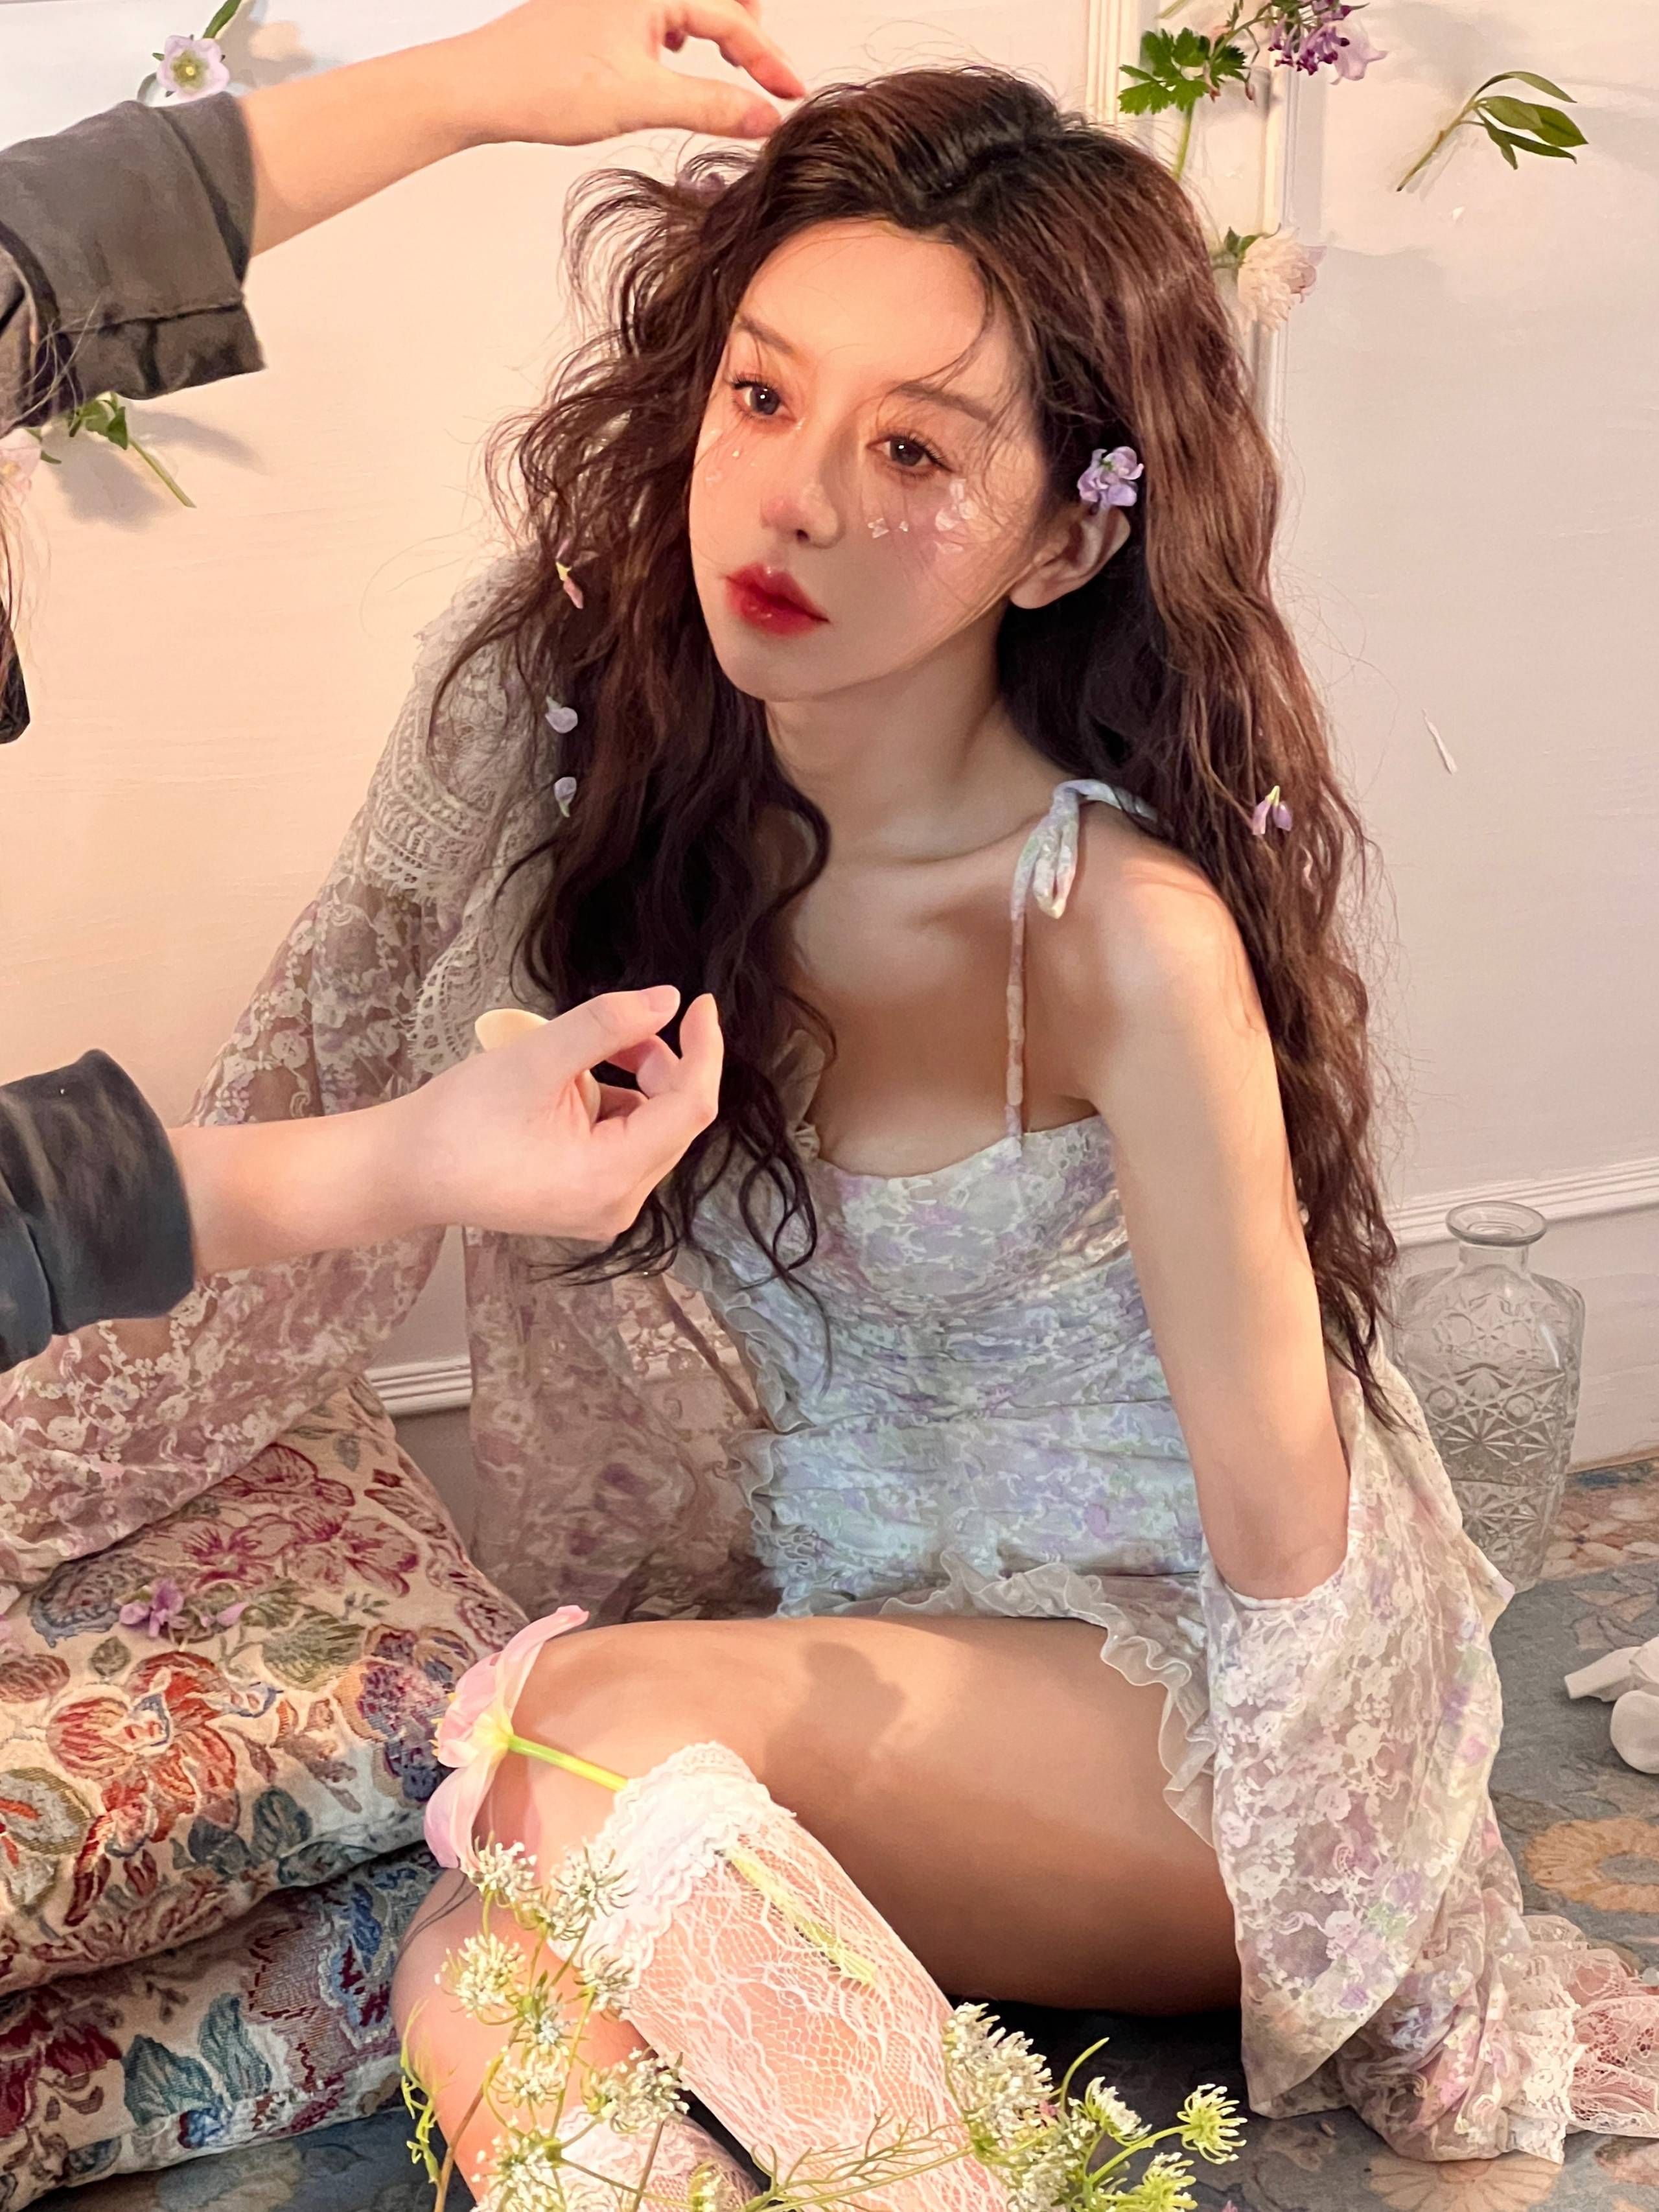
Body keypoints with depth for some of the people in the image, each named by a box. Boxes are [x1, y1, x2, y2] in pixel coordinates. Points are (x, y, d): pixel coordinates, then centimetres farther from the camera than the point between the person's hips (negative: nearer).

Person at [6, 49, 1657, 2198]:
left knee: (608, 1724, -29)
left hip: (1155, 1680, -3)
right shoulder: (548, 705, -12)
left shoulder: (1125, 935, -26)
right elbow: (285, 1173, -3)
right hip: (806, 1648, 4)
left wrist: (1405, 2025, -9)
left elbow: (1293, 1541, -17)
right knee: (479, 2021, -24)